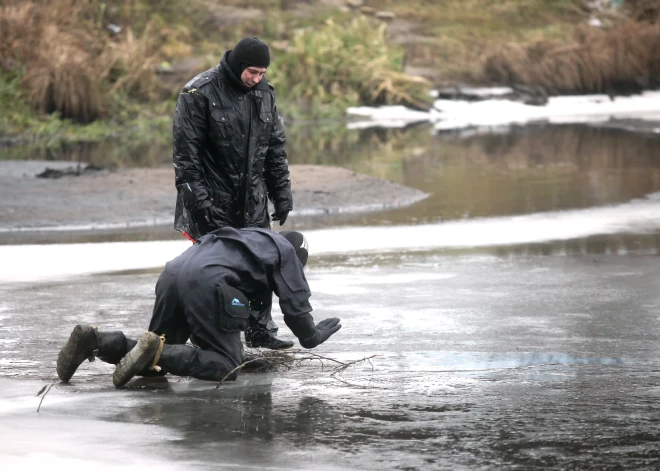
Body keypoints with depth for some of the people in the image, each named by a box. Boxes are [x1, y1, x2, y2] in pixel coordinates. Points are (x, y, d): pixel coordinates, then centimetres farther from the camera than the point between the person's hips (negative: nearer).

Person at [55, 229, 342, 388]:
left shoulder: (253, 239, 41)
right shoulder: (286, 251, 20)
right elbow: (295, 302, 16)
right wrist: (311, 336, 33)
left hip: (173, 273, 8)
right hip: (207, 281, -8)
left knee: (157, 361, 15)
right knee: (225, 365, -6)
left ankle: (95, 341, -8)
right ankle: (157, 350, -27)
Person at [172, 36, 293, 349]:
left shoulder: (264, 92, 7)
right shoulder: (199, 94, -12)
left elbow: (276, 148, 15)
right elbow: (185, 152, -12)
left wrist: (282, 194, 11)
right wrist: (196, 197, -17)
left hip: (253, 201, 6)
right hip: (213, 204, -6)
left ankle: (260, 330, 17)